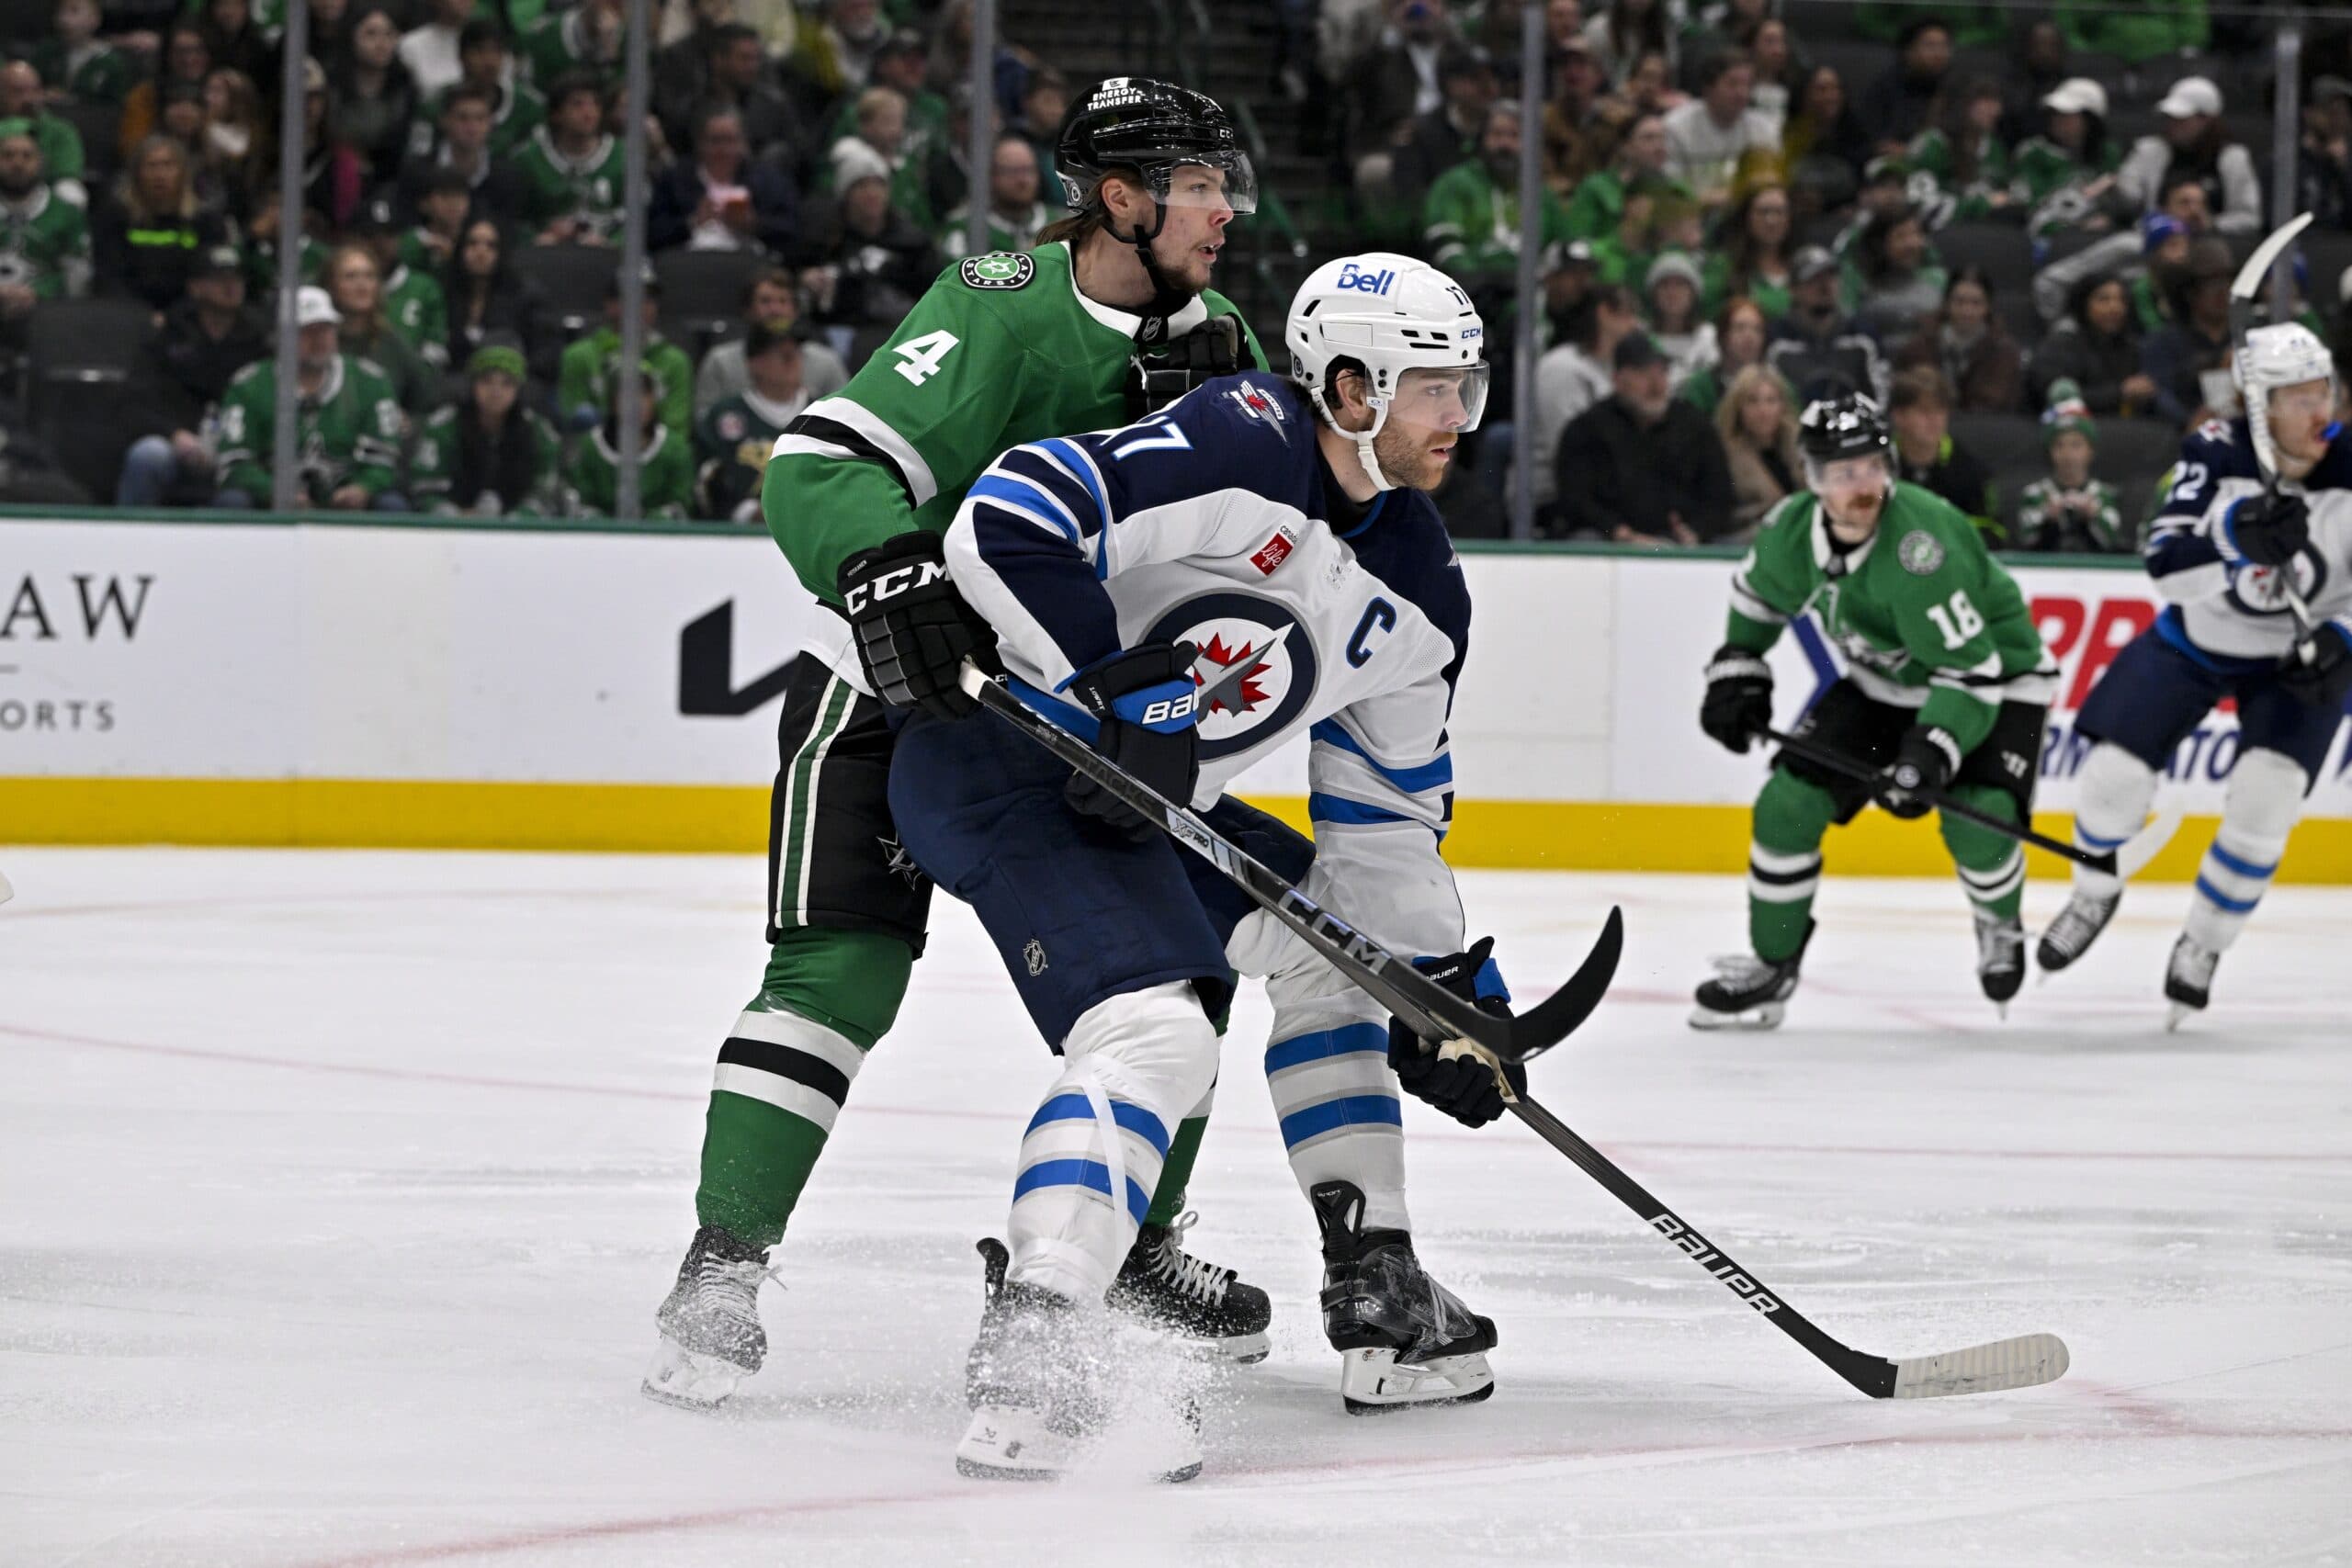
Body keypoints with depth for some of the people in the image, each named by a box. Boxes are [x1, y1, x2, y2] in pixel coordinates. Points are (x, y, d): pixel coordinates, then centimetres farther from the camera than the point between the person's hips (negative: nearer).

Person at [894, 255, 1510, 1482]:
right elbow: (1004, 521, -27)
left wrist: (1448, 978, 12)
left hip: (1138, 801, 11)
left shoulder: (1420, 603, 10)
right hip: (999, 765, -11)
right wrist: (1120, 688, -24)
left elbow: (1383, 819, 19)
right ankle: (1028, 1364, -41)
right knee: (1155, 1027, -27)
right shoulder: (1240, 452, -18)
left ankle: (1376, 1291, 23)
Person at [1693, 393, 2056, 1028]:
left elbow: (1971, 669, -34)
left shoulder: (1921, 544, -36)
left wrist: (1932, 751, -43)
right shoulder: (1793, 529, -15)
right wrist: (1737, 672, 5)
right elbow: (1758, 594, 11)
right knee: (1789, 801, -5)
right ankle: (1770, 967, 12)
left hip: (1997, 680, -6)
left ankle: (2000, 927, 9)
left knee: (1976, 825, -27)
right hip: (1884, 684, 6)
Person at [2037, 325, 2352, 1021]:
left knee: (2265, 796, -20)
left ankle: (2203, 944, 3)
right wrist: (2238, 533, -47)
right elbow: (2165, 561, -30)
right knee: (2114, 777, -5)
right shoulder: (2216, 454, -21)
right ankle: (2095, 896, 29)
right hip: (2197, 635, 1)